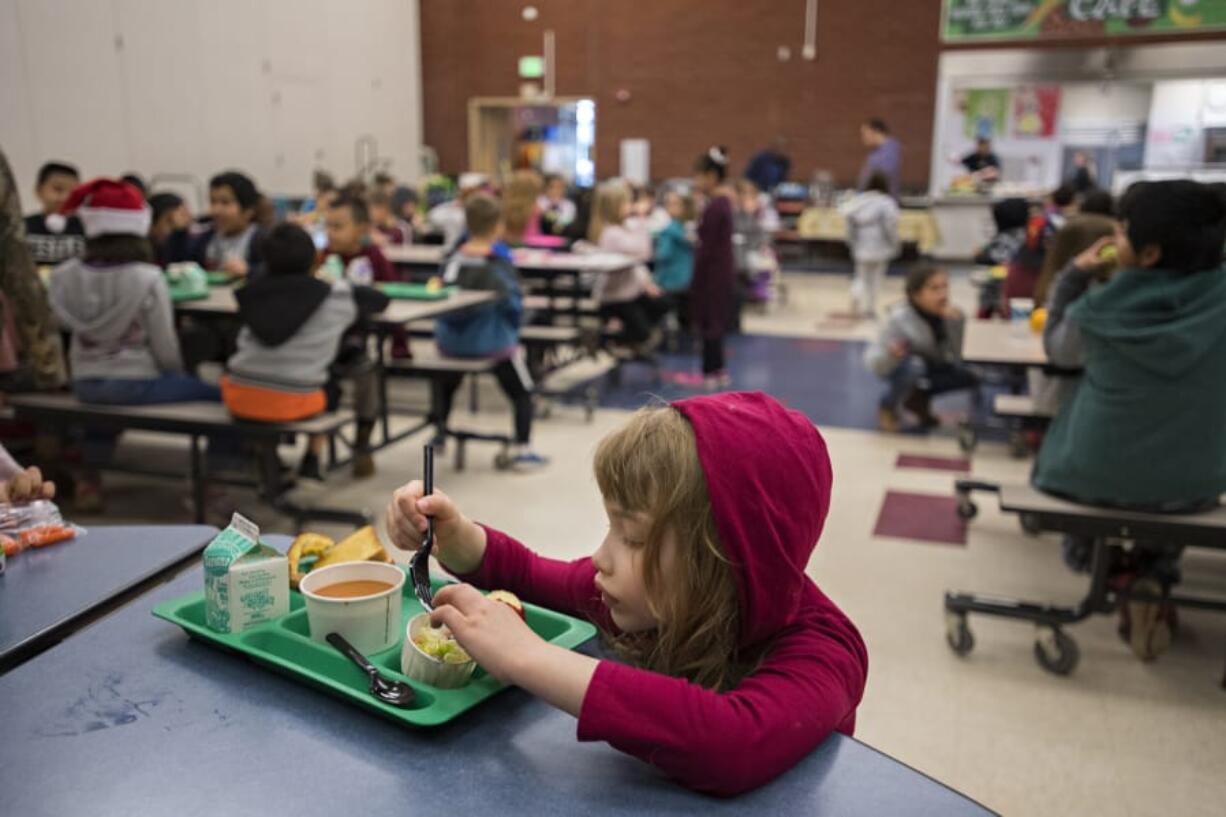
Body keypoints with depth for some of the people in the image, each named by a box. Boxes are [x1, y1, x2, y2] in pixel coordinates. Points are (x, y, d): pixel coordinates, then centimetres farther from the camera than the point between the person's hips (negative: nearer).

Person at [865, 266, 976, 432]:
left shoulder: (949, 315, -18)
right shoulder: (900, 318, -30)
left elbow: (957, 356, -23)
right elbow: (872, 361, -31)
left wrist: (955, 324, -35)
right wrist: (890, 354, -53)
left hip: (933, 367, 5)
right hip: (901, 367, -5)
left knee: (973, 375, -14)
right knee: (913, 364, -37)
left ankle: (918, 397, 7)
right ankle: (887, 406, -9)